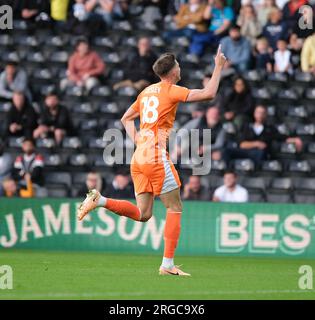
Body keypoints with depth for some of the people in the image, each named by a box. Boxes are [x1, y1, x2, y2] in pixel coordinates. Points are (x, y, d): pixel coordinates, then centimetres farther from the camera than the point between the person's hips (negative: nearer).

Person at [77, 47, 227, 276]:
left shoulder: (146, 92, 19)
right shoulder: (172, 91, -3)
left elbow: (126, 118, 29)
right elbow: (208, 94, -11)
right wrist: (219, 67, -1)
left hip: (139, 156, 8)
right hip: (157, 156, -8)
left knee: (142, 214, 9)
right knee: (175, 208, 0)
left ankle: (99, 200, -7)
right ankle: (168, 264, -4)